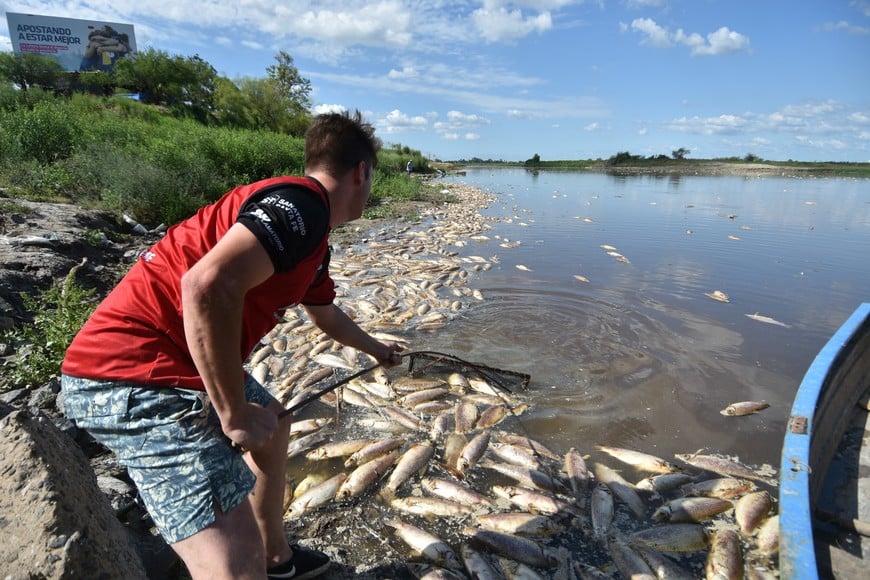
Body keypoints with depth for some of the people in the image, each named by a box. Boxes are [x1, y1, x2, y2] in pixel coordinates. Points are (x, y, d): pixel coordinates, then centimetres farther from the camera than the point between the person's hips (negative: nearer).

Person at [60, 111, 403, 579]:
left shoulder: (312, 242, 15)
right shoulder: (302, 203, -17)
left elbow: (326, 315, 32)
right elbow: (207, 286, -32)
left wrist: (376, 350, 48)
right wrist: (235, 413, -21)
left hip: (173, 358, 11)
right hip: (133, 375, -11)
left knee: (273, 429, 27)